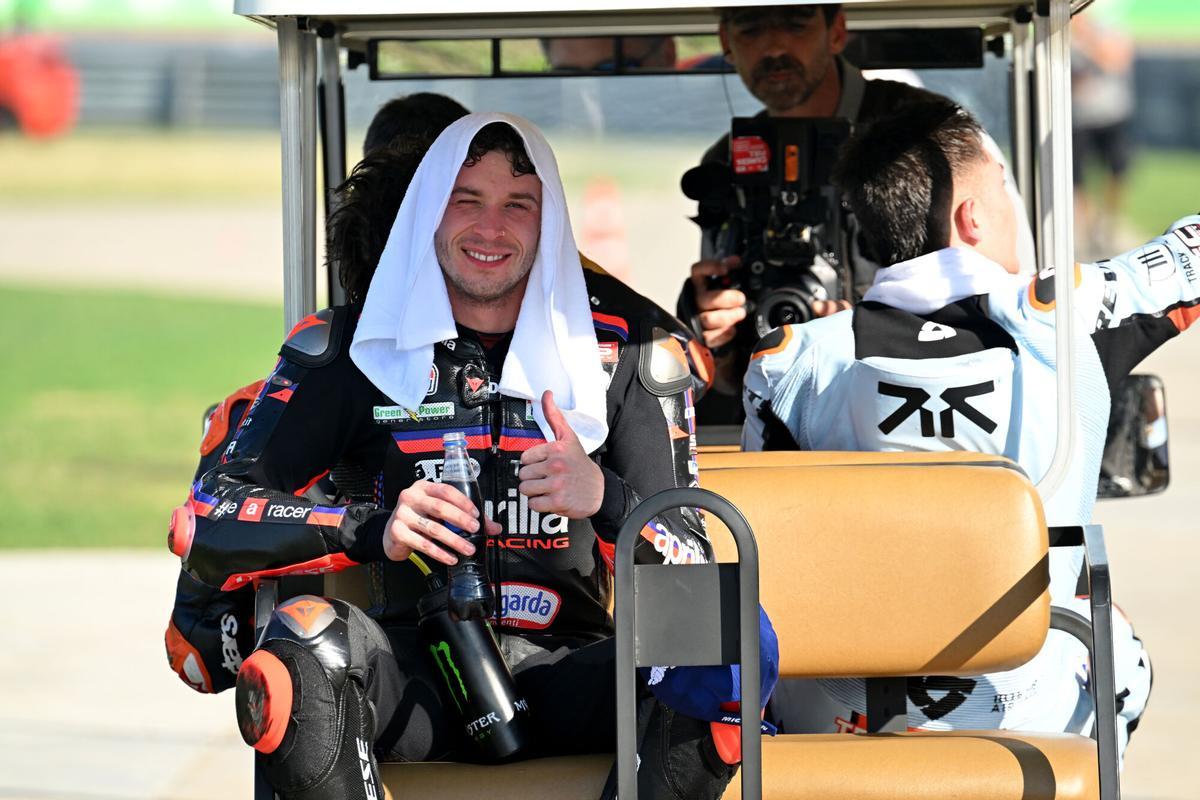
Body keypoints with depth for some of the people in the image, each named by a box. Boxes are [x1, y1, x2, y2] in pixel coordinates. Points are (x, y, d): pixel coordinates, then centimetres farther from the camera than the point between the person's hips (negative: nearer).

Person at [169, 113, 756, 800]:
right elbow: (210, 524, -4)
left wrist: (607, 499, -22)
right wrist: (373, 529, -21)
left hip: (562, 680, 1)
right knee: (303, 634, -33)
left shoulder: (626, 345, 4)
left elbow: (691, 575, 1)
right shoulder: (350, 347, 4)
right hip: (417, 678, 0)